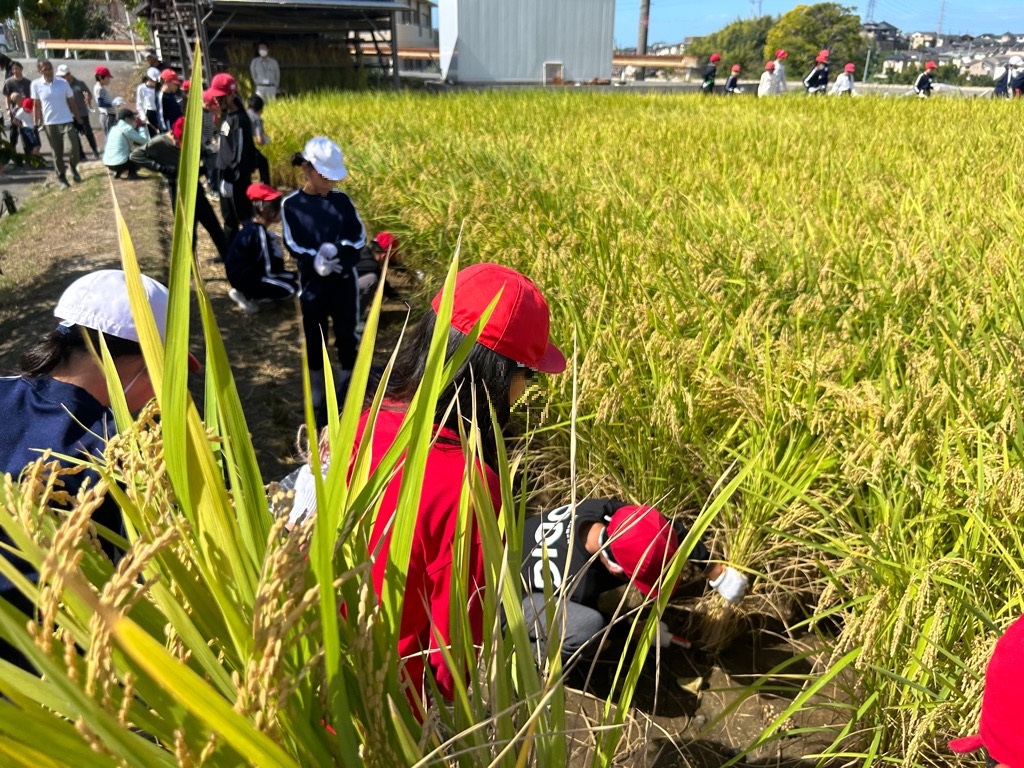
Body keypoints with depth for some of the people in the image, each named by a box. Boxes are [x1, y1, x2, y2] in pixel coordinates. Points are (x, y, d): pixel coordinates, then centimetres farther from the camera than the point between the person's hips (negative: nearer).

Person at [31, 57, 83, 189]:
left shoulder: (63, 83, -2)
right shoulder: (36, 84, -3)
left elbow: (71, 102, 5)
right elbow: (36, 105, 4)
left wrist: (79, 119, 4)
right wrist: (37, 124, 2)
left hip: (67, 121, 0)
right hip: (50, 123, 0)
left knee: (75, 147, -11)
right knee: (57, 153, 4)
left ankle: (73, 168, 19)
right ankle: (61, 178, 17)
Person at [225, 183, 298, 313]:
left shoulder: (253, 227, 3)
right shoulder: (259, 233, -23)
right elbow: (269, 271, -20)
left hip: (246, 272, 9)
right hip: (245, 278, -9)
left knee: (290, 277, 15)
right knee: (291, 287, -12)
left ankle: (247, 293, 10)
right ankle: (246, 296, -4)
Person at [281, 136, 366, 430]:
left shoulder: (341, 200, 2)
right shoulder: (291, 204, -4)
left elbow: (359, 238, -1)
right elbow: (295, 247, -9)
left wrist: (335, 249, -17)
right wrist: (319, 260, -23)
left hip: (344, 282, 2)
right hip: (313, 285, -1)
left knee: (347, 337, 6)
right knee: (315, 342, 8)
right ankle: (319, 401, 21)